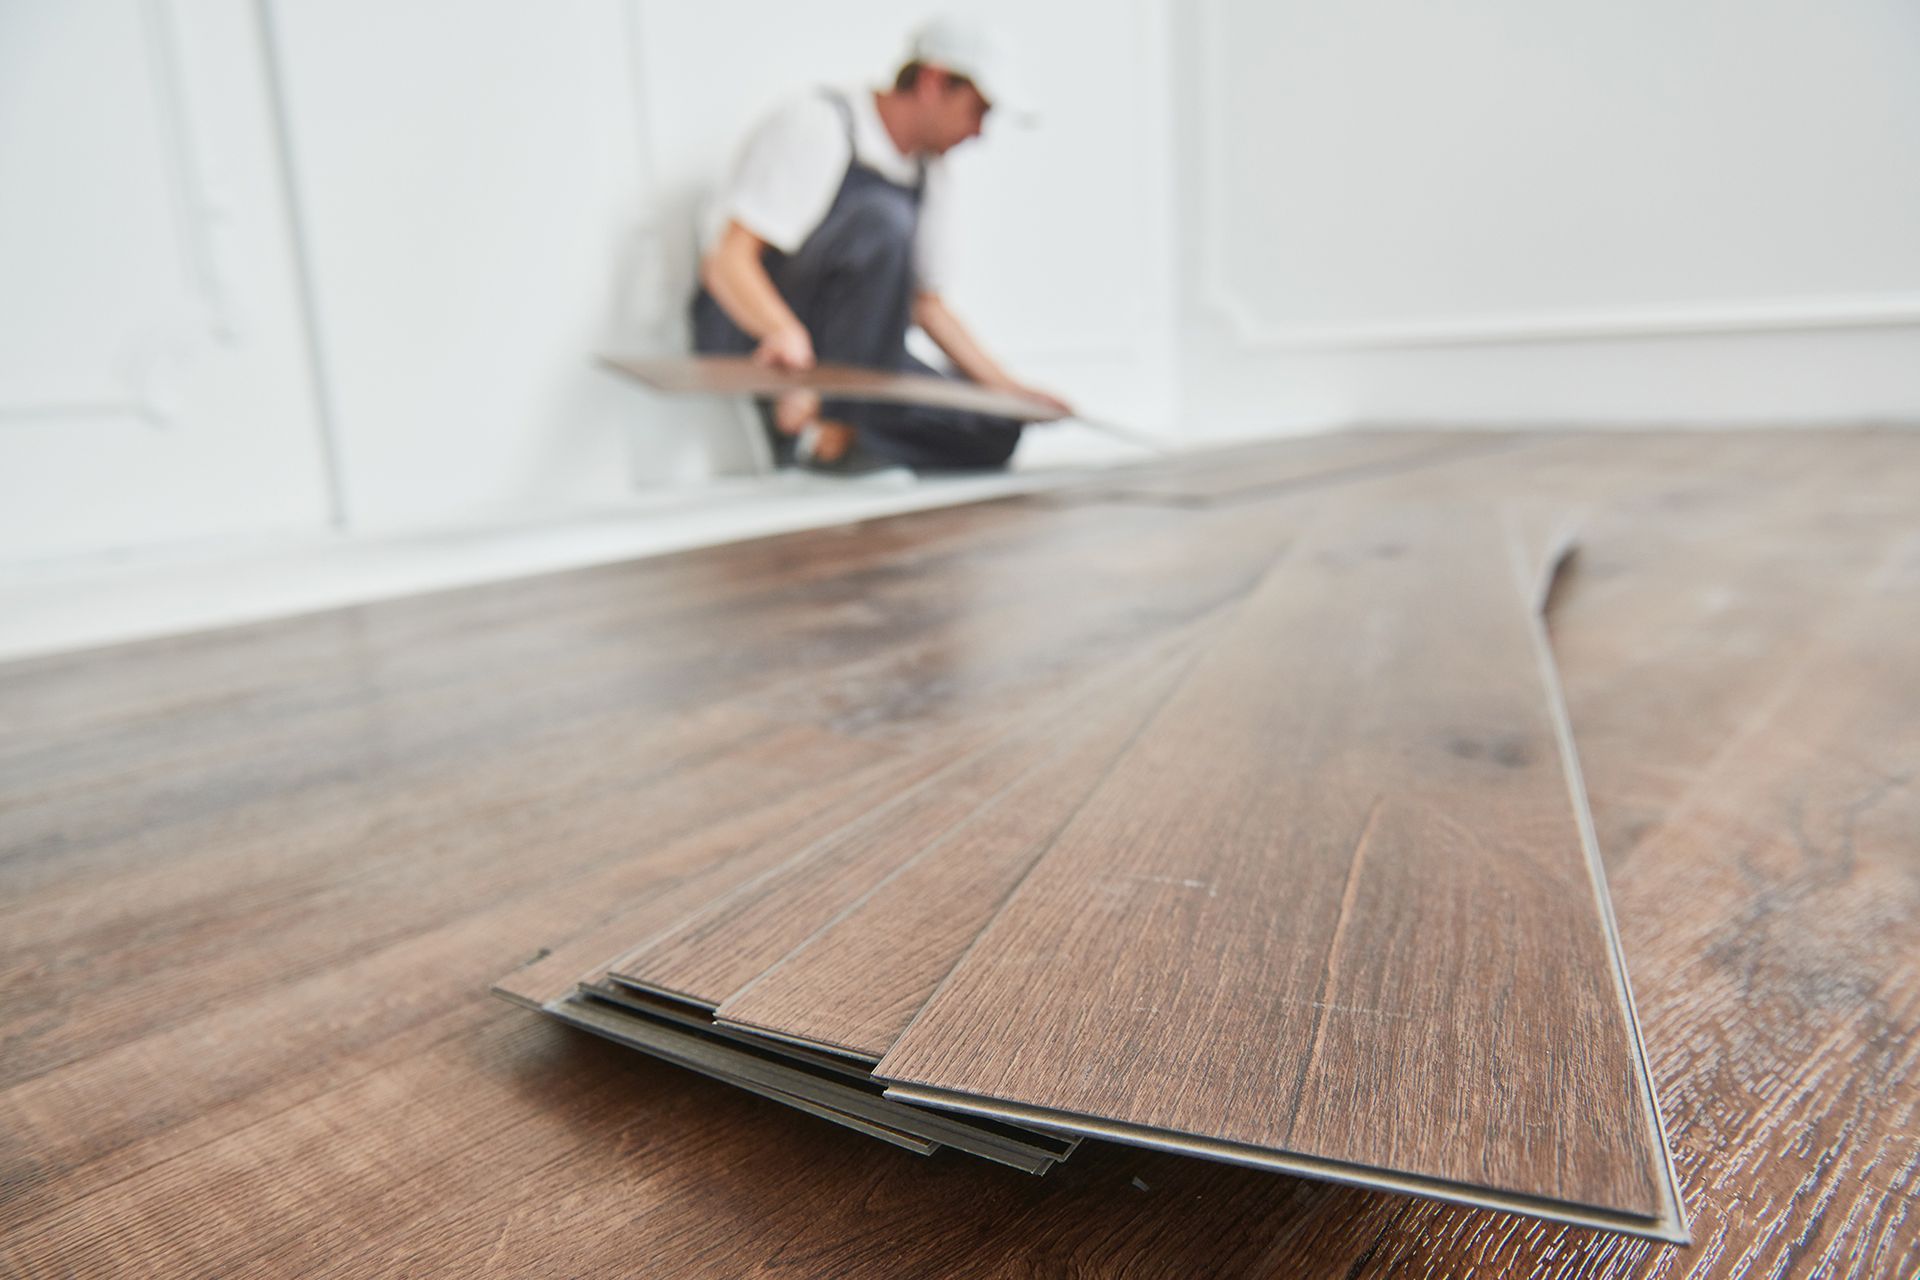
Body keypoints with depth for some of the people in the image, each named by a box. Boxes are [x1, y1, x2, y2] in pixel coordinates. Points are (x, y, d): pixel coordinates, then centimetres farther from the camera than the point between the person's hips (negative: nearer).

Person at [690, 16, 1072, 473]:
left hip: (837, 358, 7)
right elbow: (726, 262, -22)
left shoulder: (929, 172, 11)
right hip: (752, 342, -7)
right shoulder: (818, 125, -12)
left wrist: (1007, 387, 9)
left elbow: (927, 304, 18)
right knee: (882, 221, -31)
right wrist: (785, 332, -42)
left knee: (994, 434, -9)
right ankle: (828, 433, -30)